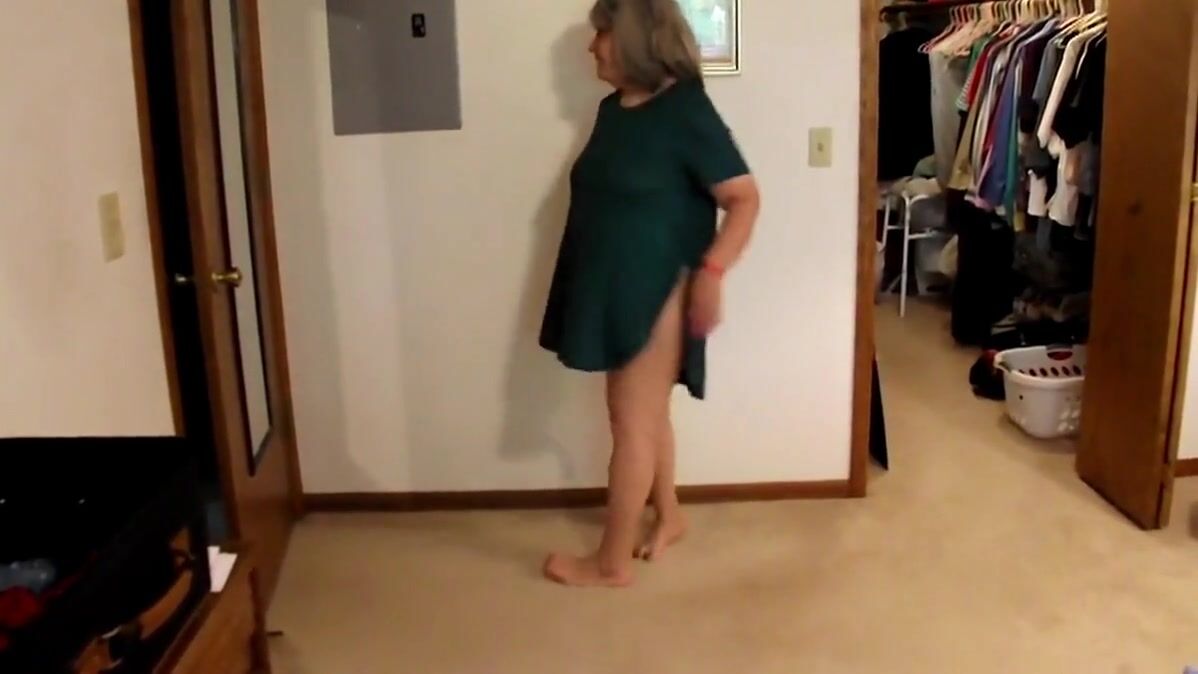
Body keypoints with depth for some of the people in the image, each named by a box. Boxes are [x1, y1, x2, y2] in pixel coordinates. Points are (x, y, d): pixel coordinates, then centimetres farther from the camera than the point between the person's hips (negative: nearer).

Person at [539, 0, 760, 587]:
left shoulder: (685, 111, -16)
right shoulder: (614, 108, 8)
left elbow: (744, 198, -17)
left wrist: (711, 271, -29)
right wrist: (593, 286, 21)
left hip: (656, 291, -8)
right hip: (612, 287, 8)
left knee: (632, 421, -1)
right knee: (645, 414, 19)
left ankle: (611, 562, 11)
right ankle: (669, 515, 38)